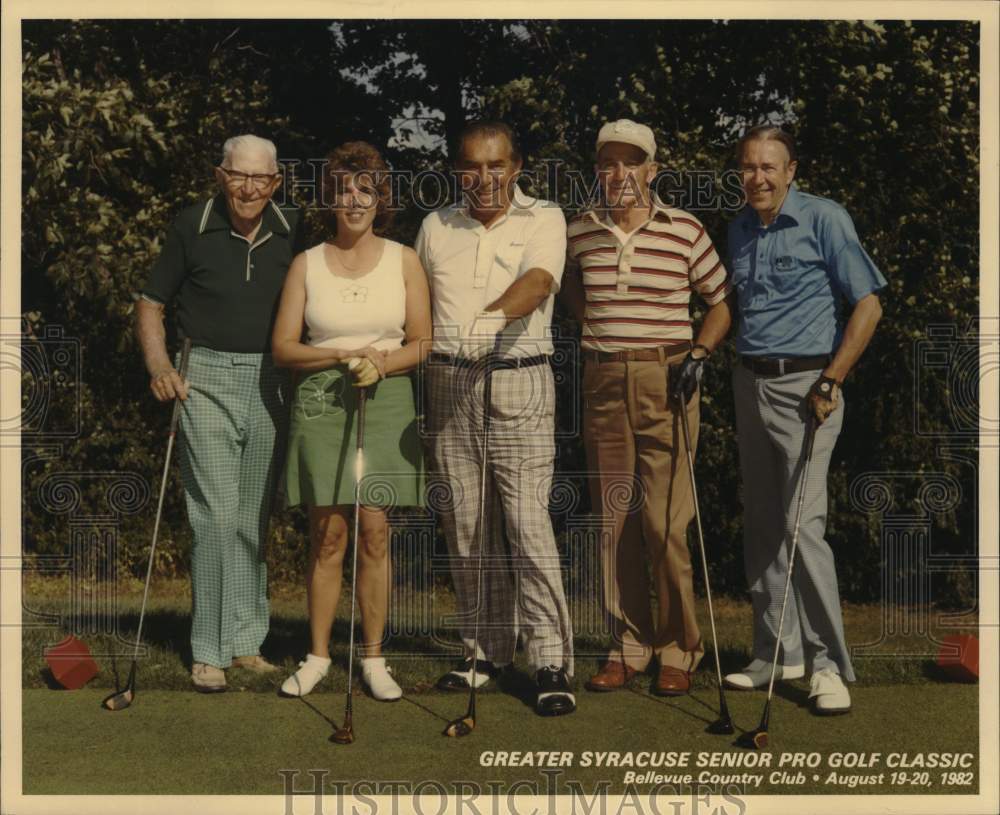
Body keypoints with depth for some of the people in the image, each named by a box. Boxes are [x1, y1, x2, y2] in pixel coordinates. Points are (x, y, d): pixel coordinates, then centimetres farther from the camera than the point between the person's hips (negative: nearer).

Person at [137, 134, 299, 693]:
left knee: (255, 520, 9)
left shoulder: (294, 232, 5)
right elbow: (152, 304, 5)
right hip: (207, 379, -3)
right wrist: (159, 364, -9)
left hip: (272, 384, 3)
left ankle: (247, 642, 18)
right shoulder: (193, 228, -2)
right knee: (217, 516, -8)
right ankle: (209, 652, -2)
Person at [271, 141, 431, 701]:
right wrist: (344, 355, -11)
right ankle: (318, 655, 10)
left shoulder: (404, 261, 6)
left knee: (375, 533, -1)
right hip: (321, 403, 0)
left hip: (386, 402, 0)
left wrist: (383, 363, -14)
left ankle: (374, 658, 7)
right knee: (328, 536, 0)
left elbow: (423, 343, 5)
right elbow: (283, 348, 3)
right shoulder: (306, 264, 6)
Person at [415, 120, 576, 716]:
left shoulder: (543, 219, 1)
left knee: (528, 520, -10)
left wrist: (494, 315, -38)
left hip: (519, 382, -4)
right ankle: (486, 649, 18)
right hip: (449, 382, 4)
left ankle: (552, 662, -8)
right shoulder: (436, 227, 13)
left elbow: (538, 282, -19)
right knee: (465, 524, 6)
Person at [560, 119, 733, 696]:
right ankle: (630, 644, 16)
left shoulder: (686, 231, -3)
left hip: (666, 382, -4)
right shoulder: (581, 230, 7)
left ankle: (679, 649, 6)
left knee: (665, 522, -7)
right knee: (614, 519, 7)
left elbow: (724, 301, 5)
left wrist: (697, 355, -8)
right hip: (604, 383, 4)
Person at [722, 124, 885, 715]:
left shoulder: (824, 219, -6)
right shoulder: (740, 229, 13)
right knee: (762, 526, 8)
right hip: (751, 384, 7)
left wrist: (831, 383, -13)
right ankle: (780, 651, 16)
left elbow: (868, 304, -8)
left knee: (802, 523, -14)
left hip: (805, 384, -7)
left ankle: (829, 663, -8)